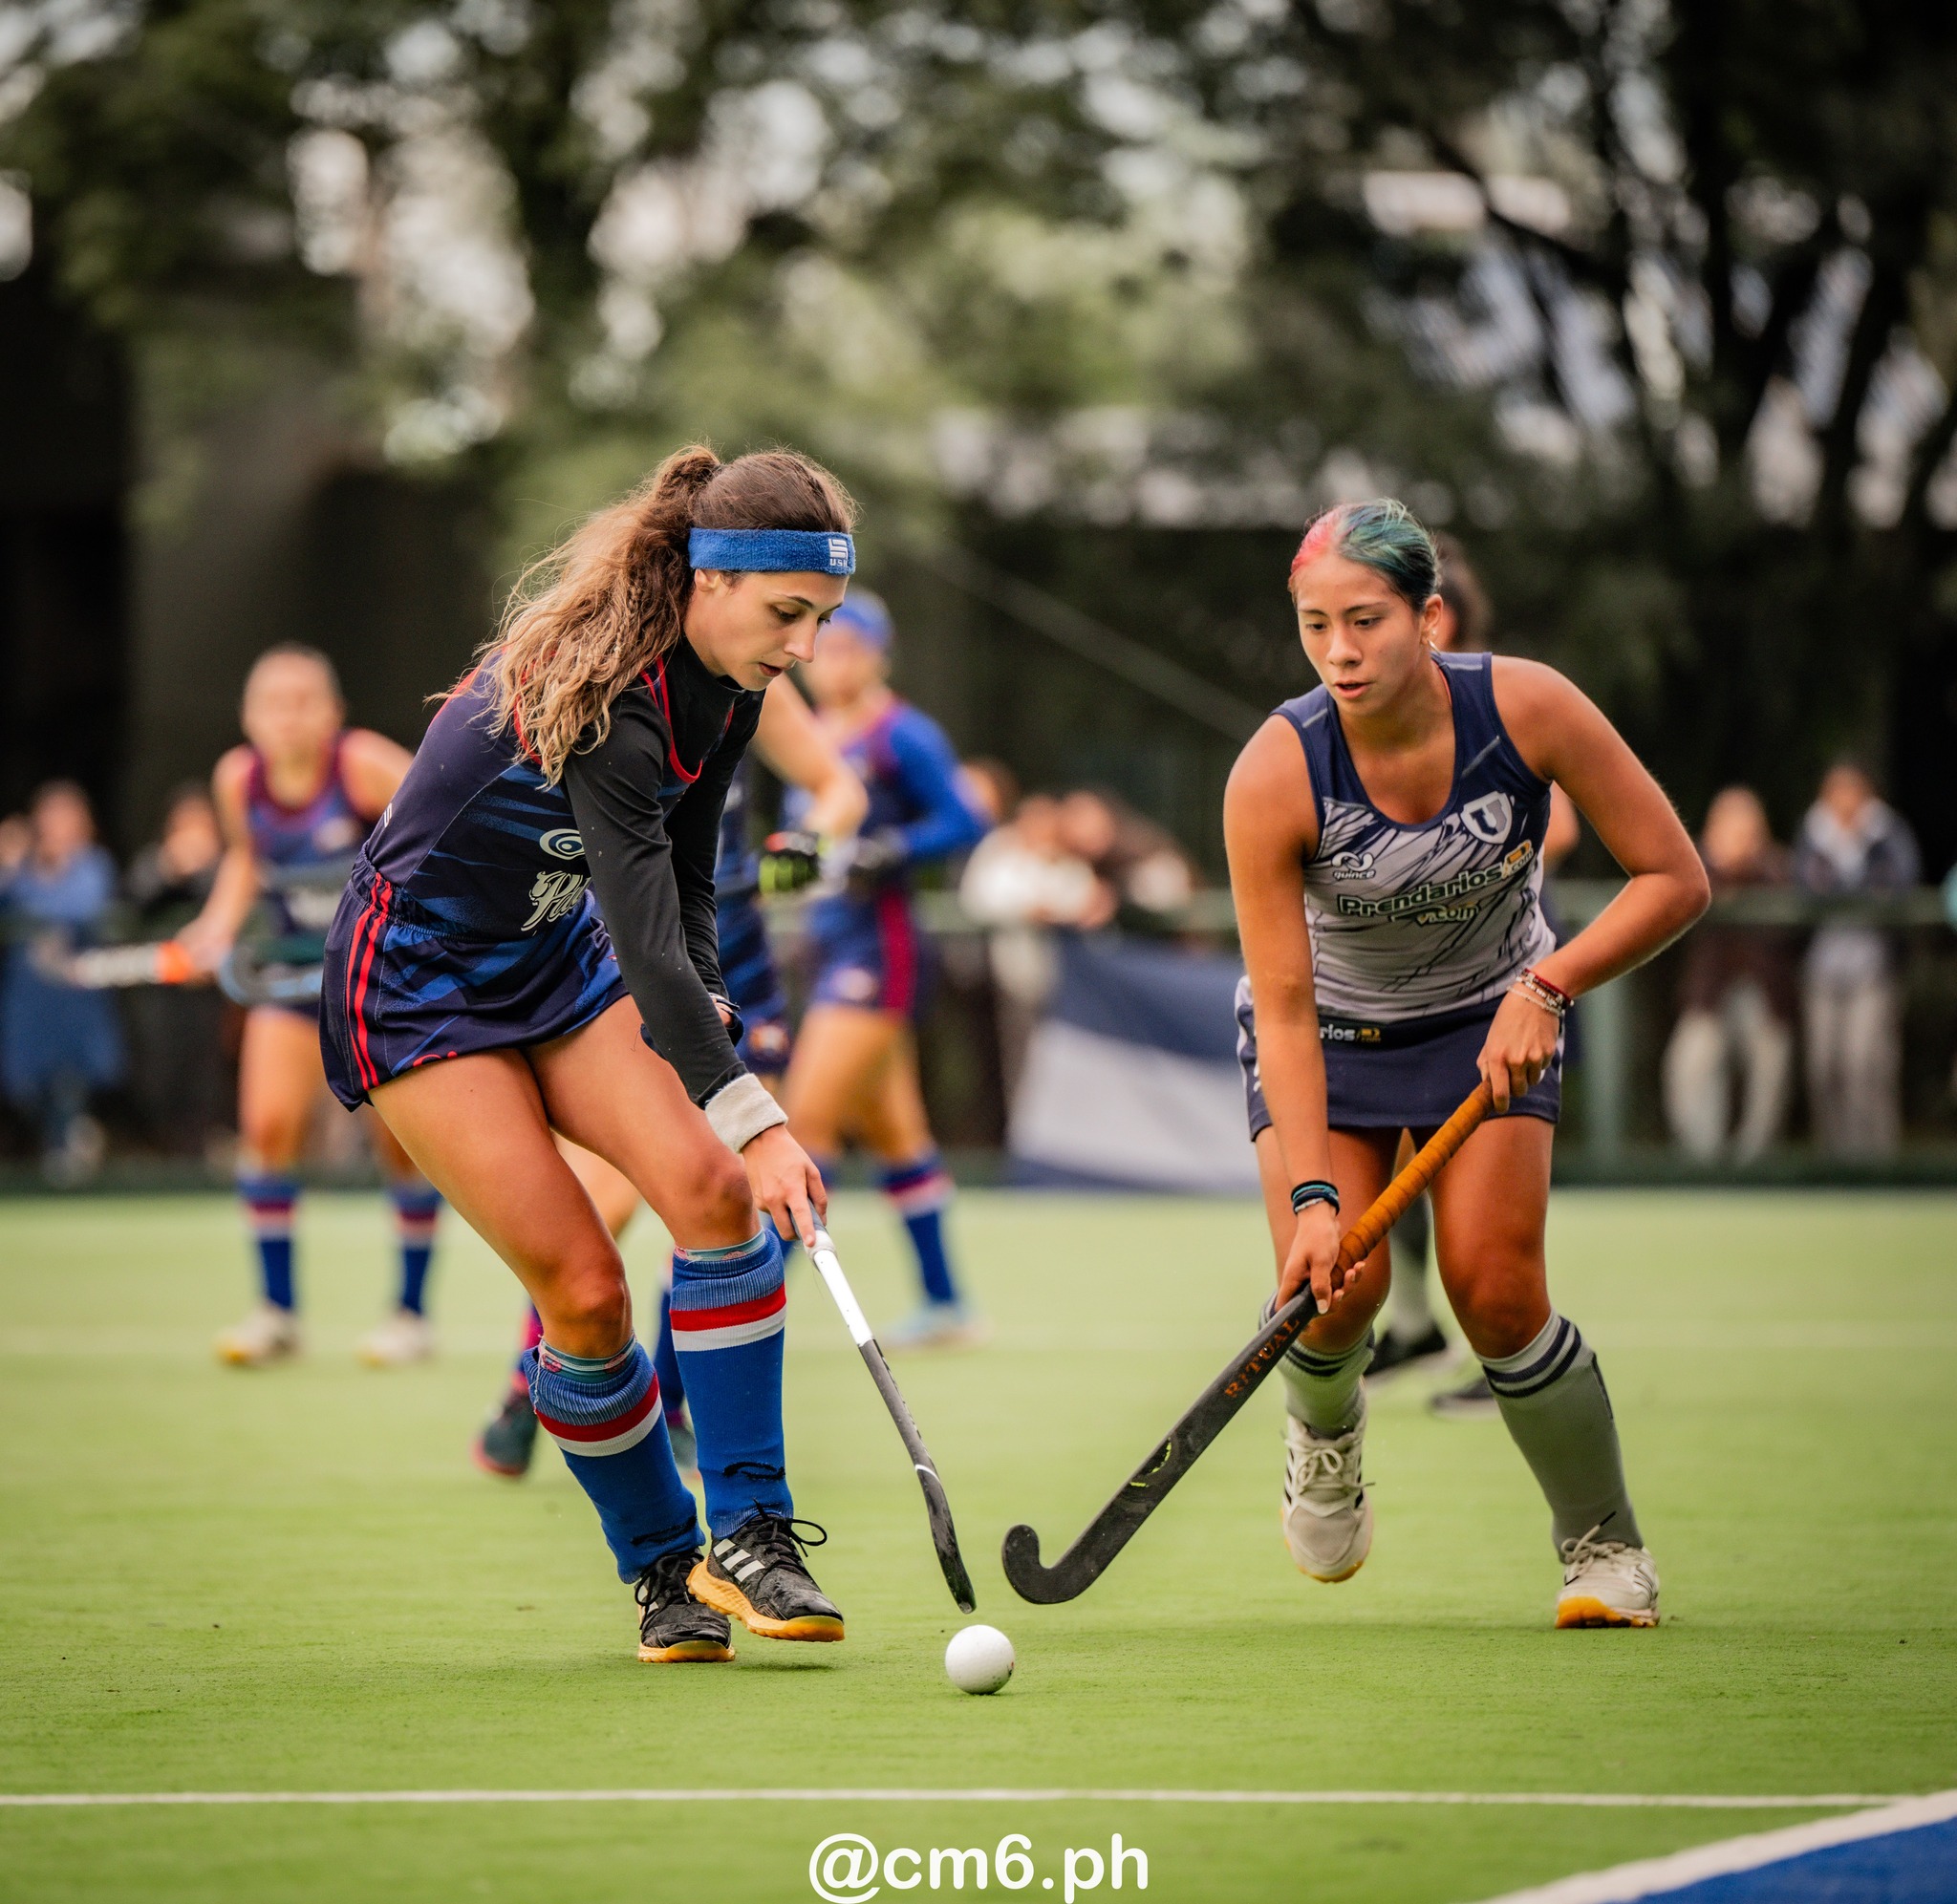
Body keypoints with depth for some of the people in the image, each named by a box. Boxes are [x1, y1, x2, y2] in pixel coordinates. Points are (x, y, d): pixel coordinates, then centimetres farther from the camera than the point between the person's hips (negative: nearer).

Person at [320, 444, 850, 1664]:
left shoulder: (729, 688, -4)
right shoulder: (603, 694, -31)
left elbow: (680, 893, 10)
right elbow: (645, 934, -37)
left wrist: (707, 1019, -6)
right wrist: (751, 1115, -43)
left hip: (556, 958, 7)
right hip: (416, 981, -7)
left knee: (713, 1187, -18)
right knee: (583, 1289, -15)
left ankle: (750, 1532, -12)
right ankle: (663, 1570, 5)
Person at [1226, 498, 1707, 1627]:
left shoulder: (1527, 708, -25)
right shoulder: (1274, 777, -28)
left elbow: (1676, 878, -17)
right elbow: (1285, 1007, -27)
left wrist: (1546, 989, -29)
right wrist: (1312, 1195, -35)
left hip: (1493, 1019, 0)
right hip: (1330, 1032, 0)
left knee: (1496, 1291, -16)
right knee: (1335, 1287, -18)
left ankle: (1608, 1546, 6)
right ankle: (1324, 1428, 20)